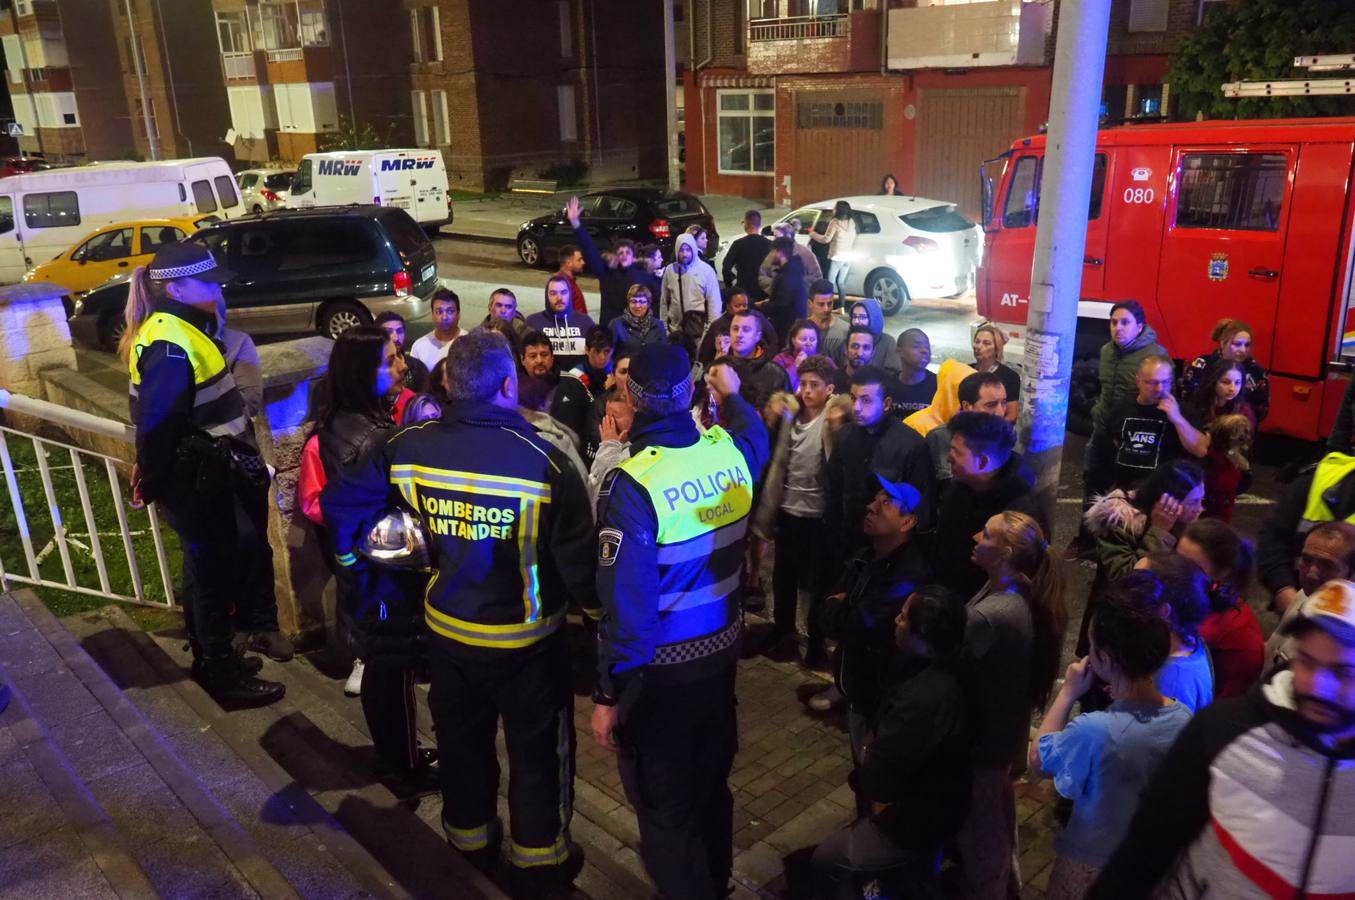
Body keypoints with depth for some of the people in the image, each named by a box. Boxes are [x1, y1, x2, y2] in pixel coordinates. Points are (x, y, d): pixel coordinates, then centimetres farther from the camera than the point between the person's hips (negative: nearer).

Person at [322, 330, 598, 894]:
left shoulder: (410, 448, -11)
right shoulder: (543, 461, -25)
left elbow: (341, 501, 0)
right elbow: (577, 557, -21)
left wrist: (350, 557, 19)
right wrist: (596, 609, -2)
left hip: (447, 628, 4)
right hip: (524, 637, -4)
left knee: (461, 739, 24)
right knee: (537, 748, 16)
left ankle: (471, 840, 45)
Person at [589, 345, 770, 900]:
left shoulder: (633, 484, -27)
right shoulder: (731, 452, -10)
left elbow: (626, 601, -26)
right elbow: (755, 431, 18)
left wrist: (609, 692, -16)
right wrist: (732, 395, 38)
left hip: (660, 668, -7)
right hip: (721, 649, 7)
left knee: (665, 806, 13)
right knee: (711, 783, 27)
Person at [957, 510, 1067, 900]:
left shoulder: (986, 617, -38)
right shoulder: (1025, 594, -9)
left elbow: (957, 675, -26)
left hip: (983, 736, -9)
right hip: (1008, 726, 9)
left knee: (977, 821, 16)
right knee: (997, 805, 31)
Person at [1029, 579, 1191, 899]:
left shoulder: (1093, 731, -35)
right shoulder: (1184, 719, -17)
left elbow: (1037, 761, -15)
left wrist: (1067, 694, -13)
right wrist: (1125, 698, -2)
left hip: (1091, 866, -4)